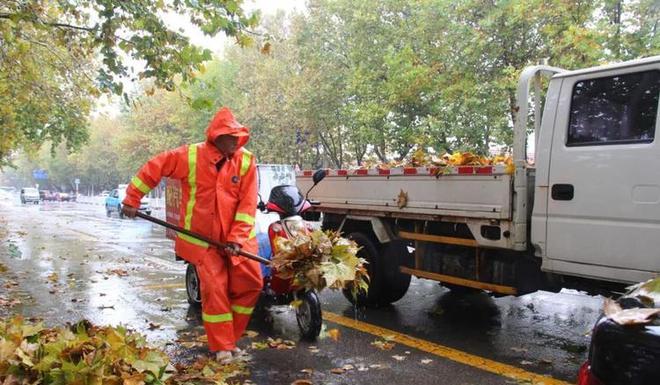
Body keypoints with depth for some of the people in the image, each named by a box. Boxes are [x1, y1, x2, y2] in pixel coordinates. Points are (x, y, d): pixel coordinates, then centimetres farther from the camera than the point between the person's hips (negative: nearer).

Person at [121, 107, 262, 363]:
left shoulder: (246, 161, -5)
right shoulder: (190, 156, -7)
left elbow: (248, 204, -9)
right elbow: (153, 168, 1)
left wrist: (237, 239, -15)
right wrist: (132, 199, 2)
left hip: (237, 238, 2)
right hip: (203, 238, -2)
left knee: (251, 282, -2)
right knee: (214, 289, -3)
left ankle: (230, 336, 18)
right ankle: (222, 347, 12)